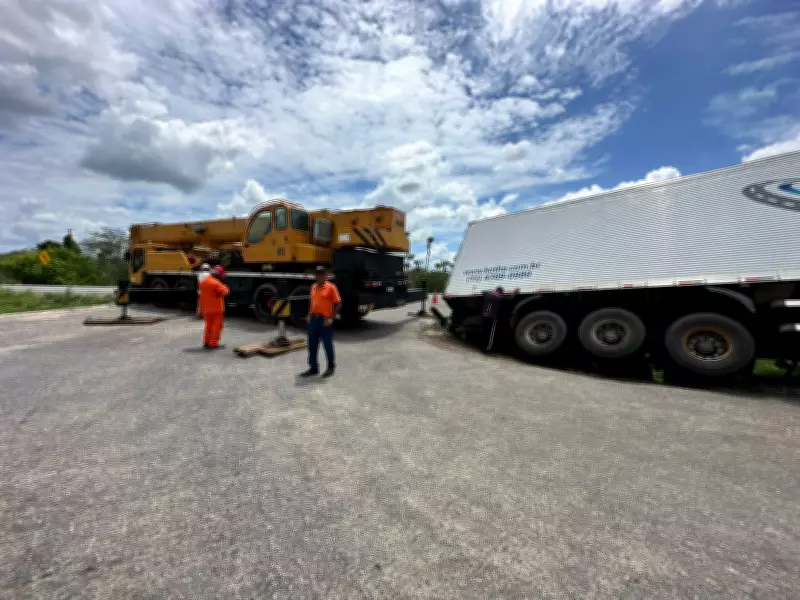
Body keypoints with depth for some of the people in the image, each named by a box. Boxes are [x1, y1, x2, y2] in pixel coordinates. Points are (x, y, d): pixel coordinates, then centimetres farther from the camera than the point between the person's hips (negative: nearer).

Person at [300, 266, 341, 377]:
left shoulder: (331, 287, -8)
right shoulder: (313, 287, 11)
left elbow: (338, 304, -9)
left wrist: (331, 318, -14)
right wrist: (309, 315, 9)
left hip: (325, 320, -6)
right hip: (313, 319, 6)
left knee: (327, 344, 5)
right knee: (312, 345, 10)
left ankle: (331, 366, 22)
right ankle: (313, 368, 22)